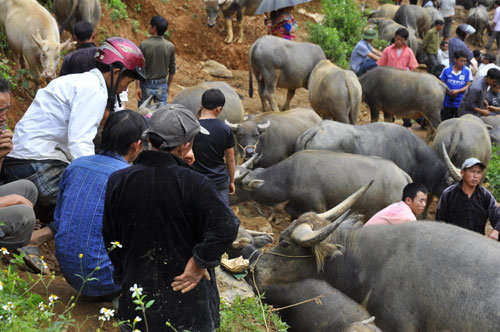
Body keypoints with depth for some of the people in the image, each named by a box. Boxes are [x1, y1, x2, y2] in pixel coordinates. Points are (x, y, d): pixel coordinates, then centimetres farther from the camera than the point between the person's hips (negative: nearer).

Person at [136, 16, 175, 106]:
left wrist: (137, 87, -5)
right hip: (162, 86, 2)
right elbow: (172, 70, 1)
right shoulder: (170, 46, -7)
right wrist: (168, 85, 13)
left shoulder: (143, 45, -14)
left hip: (146, 85, -2)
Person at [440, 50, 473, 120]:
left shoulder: (467, 71, -4)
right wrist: (448, 92, -15)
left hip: (460, 103, -1)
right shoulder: (446, 70, -3)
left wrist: (458, 91, -20)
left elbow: (468, 86, -5)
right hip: (448, 102, 1)